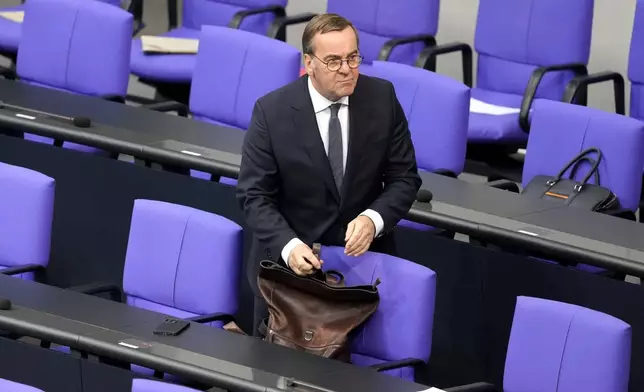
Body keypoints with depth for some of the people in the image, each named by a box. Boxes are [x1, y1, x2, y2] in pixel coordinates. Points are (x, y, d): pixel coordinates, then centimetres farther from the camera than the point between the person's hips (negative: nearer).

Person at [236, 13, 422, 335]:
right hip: (288, 259, -1)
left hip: (363, 253, 1)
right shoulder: (272, 111, -13)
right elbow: (254, 195, -11)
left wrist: (373, 219, -21)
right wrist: (288, 246, -28)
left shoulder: (382, 98, -6)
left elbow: (404, 178, -2)